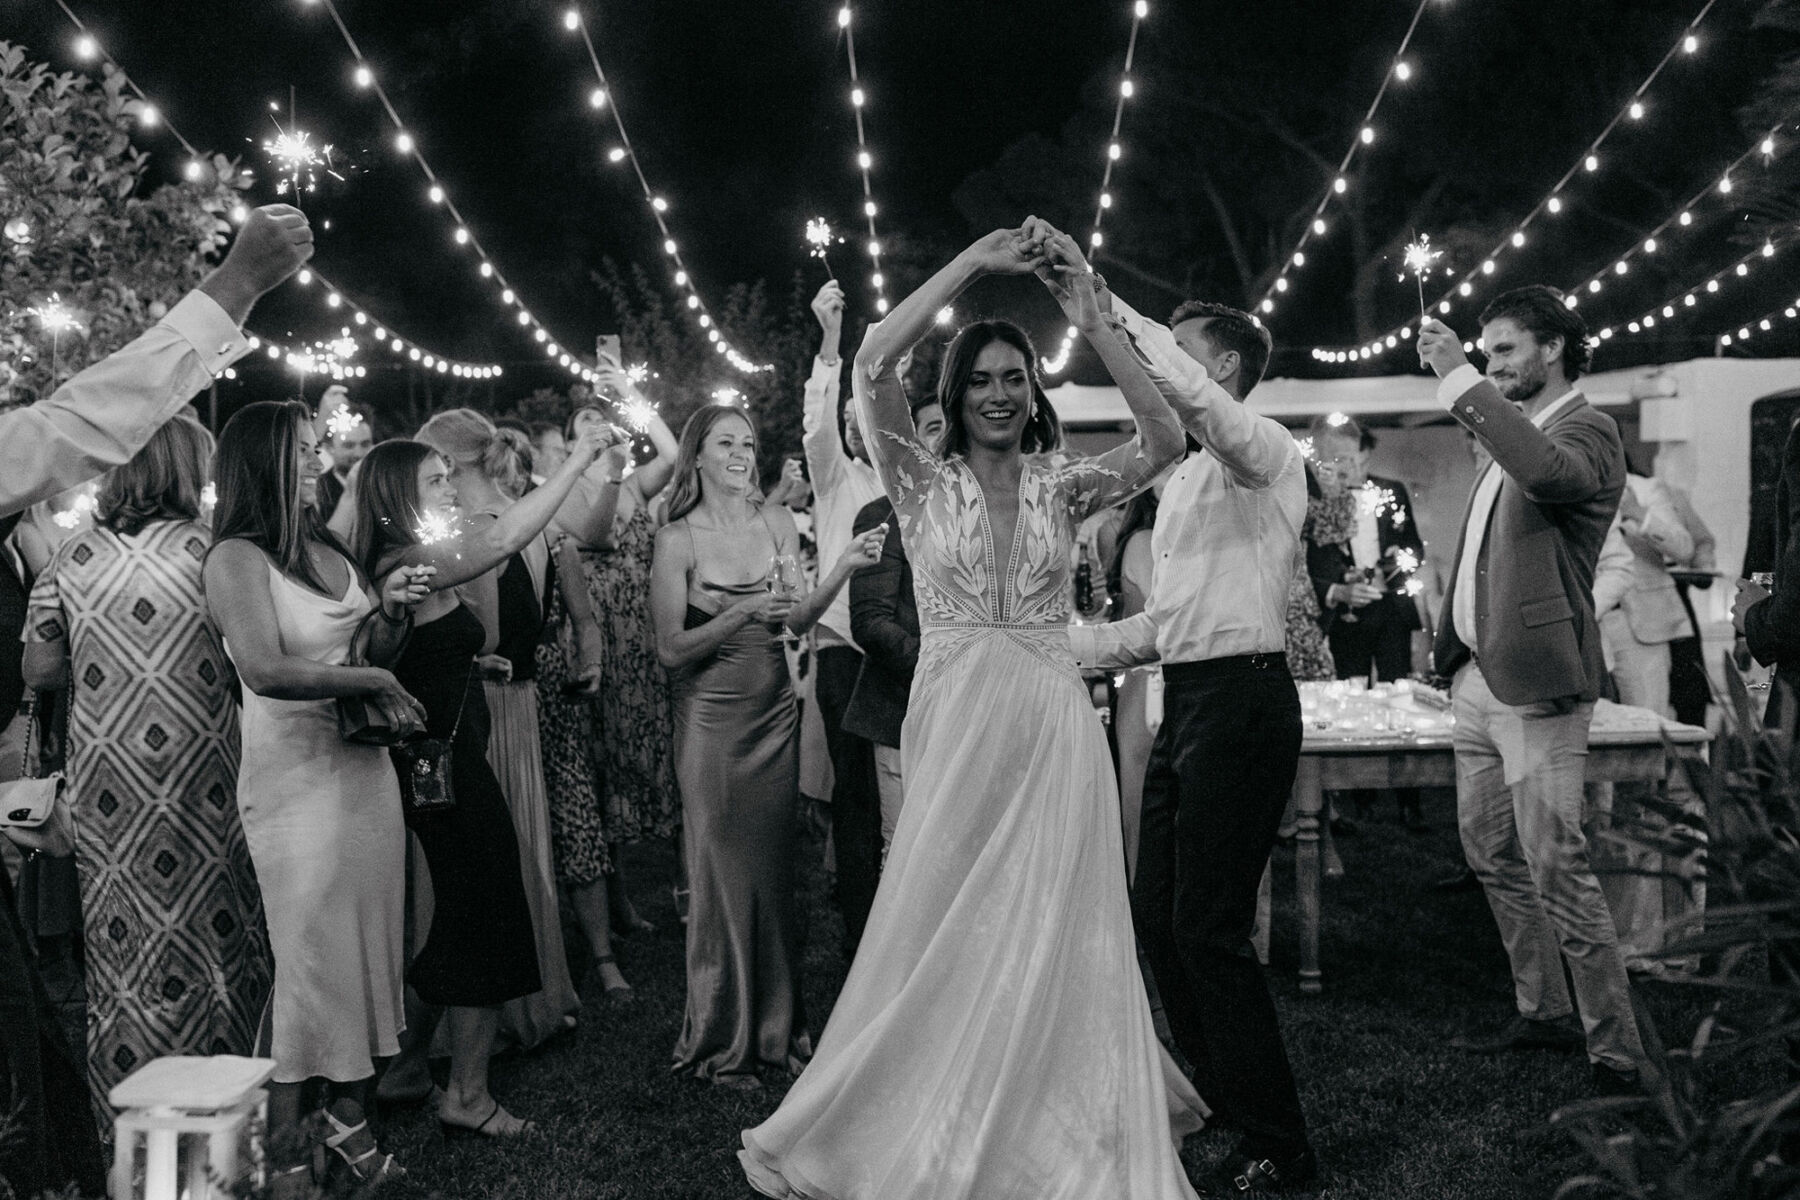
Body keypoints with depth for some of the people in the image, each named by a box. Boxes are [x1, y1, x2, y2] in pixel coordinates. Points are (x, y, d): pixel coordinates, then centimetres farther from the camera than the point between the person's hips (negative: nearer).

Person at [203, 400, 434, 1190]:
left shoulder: (330, 551, 11)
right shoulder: (236, 559, -10)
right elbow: (267, 669, -24)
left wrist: (393, 613, 0)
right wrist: (373, 682, -17)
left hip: (365, 763, 7)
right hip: (294, 776, -7)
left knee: (368, 940, 10)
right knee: (310, 956, -1)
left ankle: (350, 1113, 23)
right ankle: (285, 1149, 13)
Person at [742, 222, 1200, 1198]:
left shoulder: (1061, 489, 6)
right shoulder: (925, 485, 3)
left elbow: (1164, 441, -9)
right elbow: (871, 368, -11)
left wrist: (1092, 323, -15)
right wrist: (972, 262, -10)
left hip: (1051, 732, 1)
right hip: (954, 726, -1)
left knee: (1050, 942, 7)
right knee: (943, 943, 8)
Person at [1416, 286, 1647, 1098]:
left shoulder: (1586, 430, -10)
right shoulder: (1512, 431, 18)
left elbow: (1547, 472, -35)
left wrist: (1461, 380, -29)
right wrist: (1450, 641, 17)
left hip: (1534, 685, -9)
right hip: (1478, 679, 9)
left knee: (1557, 871, -9)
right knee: (1492, 855, 16)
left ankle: (1619, 1059, 2)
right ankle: (1541, 1014, 30)